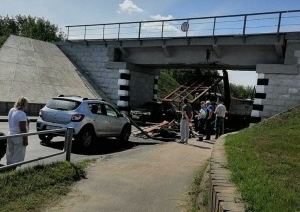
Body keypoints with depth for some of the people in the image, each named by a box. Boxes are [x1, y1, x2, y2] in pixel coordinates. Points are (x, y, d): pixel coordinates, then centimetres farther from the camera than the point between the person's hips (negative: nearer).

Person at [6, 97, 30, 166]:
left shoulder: (11, 110, 4)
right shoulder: (22, 114, -22)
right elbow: (23, 129, -21)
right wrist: (25, 140, -16)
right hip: (18, 137, -8)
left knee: (10, 154, 18)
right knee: (18, 156, 2)